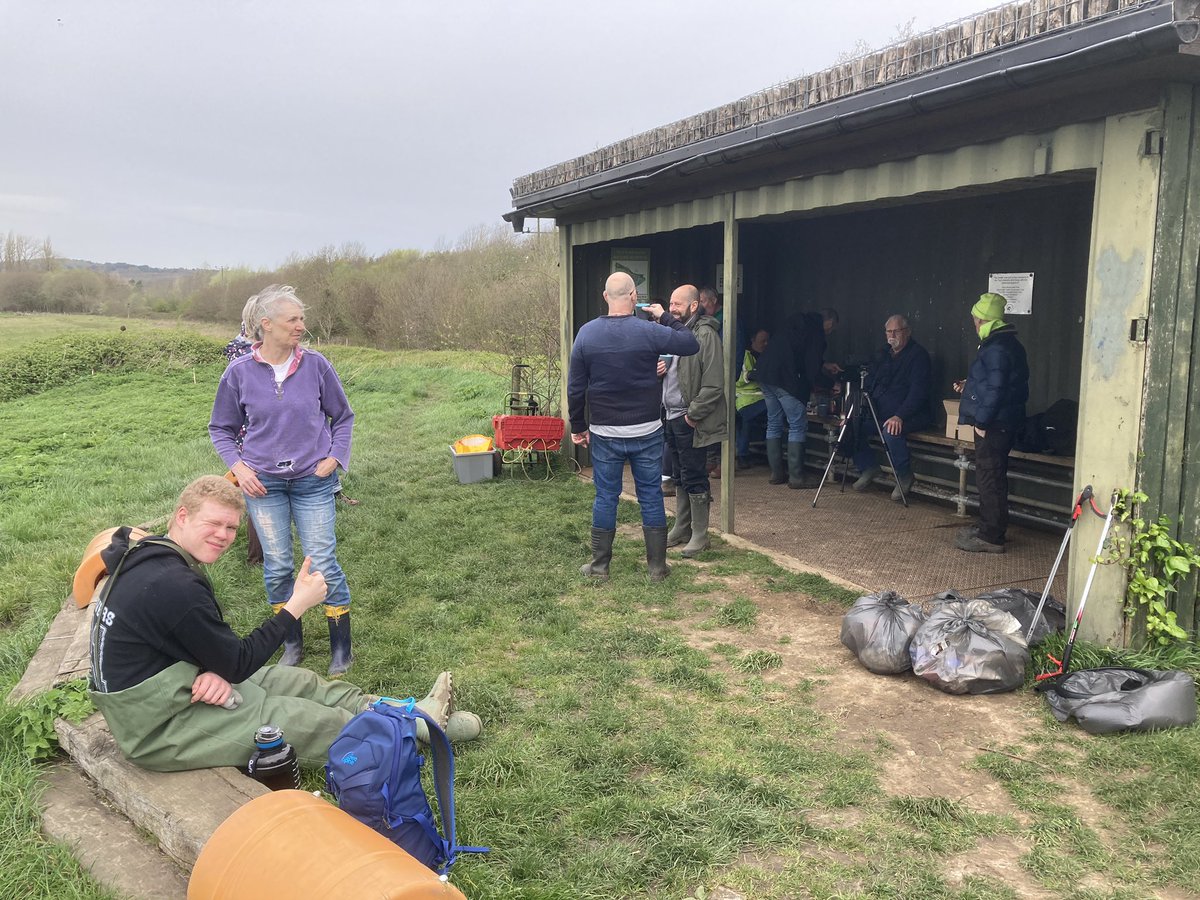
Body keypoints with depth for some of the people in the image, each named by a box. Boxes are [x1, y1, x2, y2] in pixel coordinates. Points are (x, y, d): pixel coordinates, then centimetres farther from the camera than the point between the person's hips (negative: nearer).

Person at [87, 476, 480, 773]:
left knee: (300, 682, 10)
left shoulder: (149, 556, 2)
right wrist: (297, 605, -17)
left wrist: (216, 673, -12)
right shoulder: (173, 587, -31)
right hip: (161, 731, -10)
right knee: (304, 722, -3)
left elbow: (215, 646, 10)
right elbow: (239, 664, -21)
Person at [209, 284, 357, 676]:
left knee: (324, 563, -2)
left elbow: (343, 416, 9)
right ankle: (292, 643, 25)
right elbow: (221, 429, 9)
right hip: (263, 484, 1)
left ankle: (342, 646, 12)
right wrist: (238, 467, -5)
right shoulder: (239, 372, -3)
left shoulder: (315, 365, -3)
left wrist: (333, 458, -3)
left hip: (313, 482, -1)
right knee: (277, 566, 7)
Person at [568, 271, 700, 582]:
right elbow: (691, 344, 0)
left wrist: (578, 426, 10)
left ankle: (600, 565, 17)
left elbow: (575, 387, 0)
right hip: (646, 432, -1)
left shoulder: (587, 333, -4)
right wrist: (665, 317, 11)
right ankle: (657, 566, 16)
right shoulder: (649, 332, -12)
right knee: (651, 497, 9)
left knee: (606, 497, 11)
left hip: (604, 433, 1)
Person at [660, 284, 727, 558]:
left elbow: (714, 384, -19)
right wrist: (660, 369, 4)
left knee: (694, 478, -1)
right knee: (680, 476, 16)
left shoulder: (705, 334, -15)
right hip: (671, 415, 9)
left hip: (690, 420, -9)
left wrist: (693, 414, -18)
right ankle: (681, 529, 26)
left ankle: (700, 535, 9)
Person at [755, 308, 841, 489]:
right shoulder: (816, 332, -6)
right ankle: (796, 476, 1)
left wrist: (823, 366, 35)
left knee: (774, 424, 15)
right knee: (798, 426, 0)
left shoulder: (796, 322, 20)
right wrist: (830, 383, 9)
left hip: (765, 374, 9)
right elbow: (812, 372, -8)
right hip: (785, 379, -9)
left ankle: (776, 473, 20)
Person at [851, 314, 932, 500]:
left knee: (891, 432, -37)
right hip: (877, 412, 7)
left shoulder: (918, 354, -7)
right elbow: (868, 384, 16)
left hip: (909, 415, -7)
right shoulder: (883, 354, 16)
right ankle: (868, 467, 8)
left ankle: (904, 476, -13)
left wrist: (900, 416, -29)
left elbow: (918, 391, -17)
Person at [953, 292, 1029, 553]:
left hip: (993, 424, -11)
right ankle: (991, 529, 26)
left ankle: (991, 537, -1)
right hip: (1001, 422, 11)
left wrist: (982, 420, -19)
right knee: (992, 477, 17)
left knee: (989, 478, -6)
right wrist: (968, 387, 26)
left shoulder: (997, 348, -19)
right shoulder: (1007, 343, 15)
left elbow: (995, 389, -23)